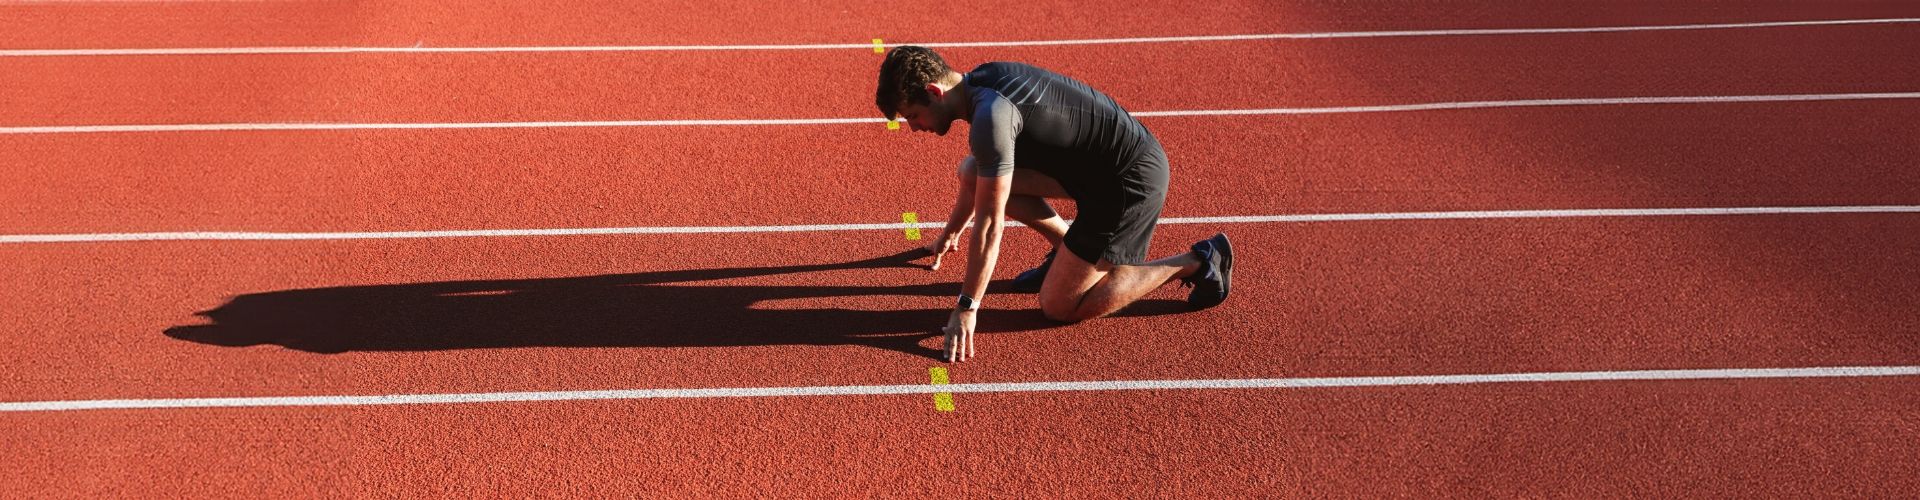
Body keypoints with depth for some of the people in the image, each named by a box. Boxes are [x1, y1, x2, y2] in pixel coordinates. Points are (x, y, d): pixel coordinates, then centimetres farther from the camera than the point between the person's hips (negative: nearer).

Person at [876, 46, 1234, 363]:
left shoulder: (990, 116, -26)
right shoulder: (979, 81, 4)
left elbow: (989, 224, -22)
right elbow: (975, 179, 23)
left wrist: (967, 308, -14)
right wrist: (951, 233, 36)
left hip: (1131, 181, -9)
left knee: (1058, 307, -3)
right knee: (973, 172, 4)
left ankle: (1195, 263, 4)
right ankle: (1068, 249, 16)